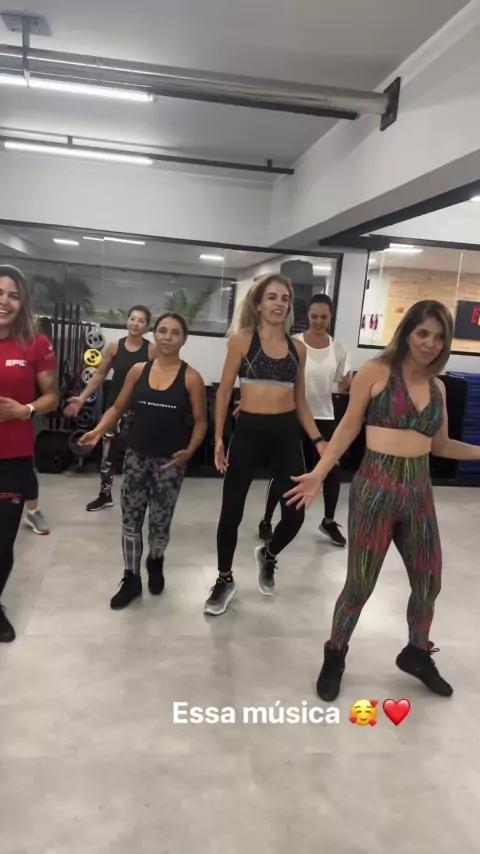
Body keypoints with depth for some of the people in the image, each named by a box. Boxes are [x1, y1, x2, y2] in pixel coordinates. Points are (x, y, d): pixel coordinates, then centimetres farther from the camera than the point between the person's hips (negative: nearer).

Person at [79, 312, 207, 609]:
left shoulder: (191, 378, -5)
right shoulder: (138, 371, 3)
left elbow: (200, 421, -4)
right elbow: (118, 407, 8)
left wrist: (189, 451, -19)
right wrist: (99, 431, -8)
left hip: (170, 462, -2)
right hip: (136, 457, 3)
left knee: (160, 521, 7)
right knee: (130, 519, 5)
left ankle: (155, 562, 40)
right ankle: (131, 579, 23)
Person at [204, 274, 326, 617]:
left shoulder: (298, 347, 7)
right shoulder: (242, 339, -2)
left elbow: (300, 400, 13)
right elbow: (225, 391, 0)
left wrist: (317, 439, 5)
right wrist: (218, 438, -4)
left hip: (286, 433, 3)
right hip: (248, 431, -3)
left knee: (295, 513, 3)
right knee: (232, 511, 6)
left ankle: (267, 556, 37)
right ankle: (225, 579, 29)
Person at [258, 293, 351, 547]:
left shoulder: (338, 348, 3)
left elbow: (340, 386, 10)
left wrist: (346, 384, -13)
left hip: (324, 417, 4)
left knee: (333, 470, 6)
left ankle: (329, 521, 29)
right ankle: (266, 520, 20)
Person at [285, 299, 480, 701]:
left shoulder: (437, 386, 10)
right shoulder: (377, 371, -6)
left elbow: (441, 444, 16)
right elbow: (349, 427, -4)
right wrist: (319, 474, -10)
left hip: (419, 491, 6)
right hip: (376, 488, -5)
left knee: (429, 581, 16)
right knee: (361, 583, 3)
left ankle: (417, 654, 42)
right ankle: (335, 656, 29)